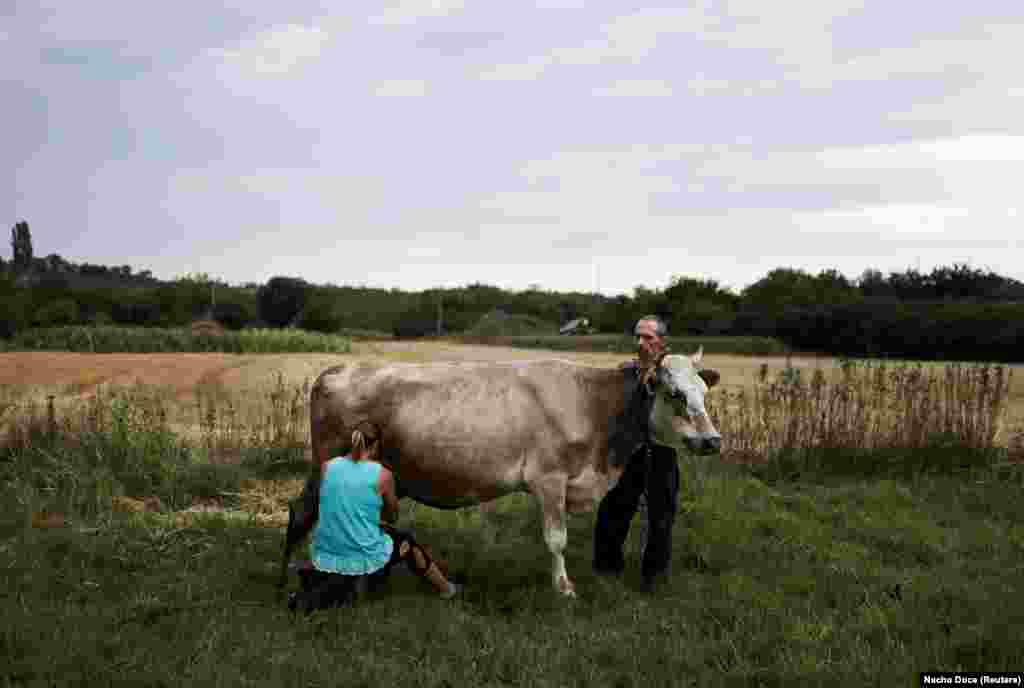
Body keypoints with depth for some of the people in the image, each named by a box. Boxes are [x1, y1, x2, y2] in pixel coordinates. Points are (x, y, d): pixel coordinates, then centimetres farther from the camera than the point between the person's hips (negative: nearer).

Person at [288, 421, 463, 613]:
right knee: (406, 541, 25)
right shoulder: (382, 474, -8)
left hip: (324, 557, 3)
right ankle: (446, 588, 39)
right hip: (365, 560, -3)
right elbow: (392, 516, 9)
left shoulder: (328, 467, 0)